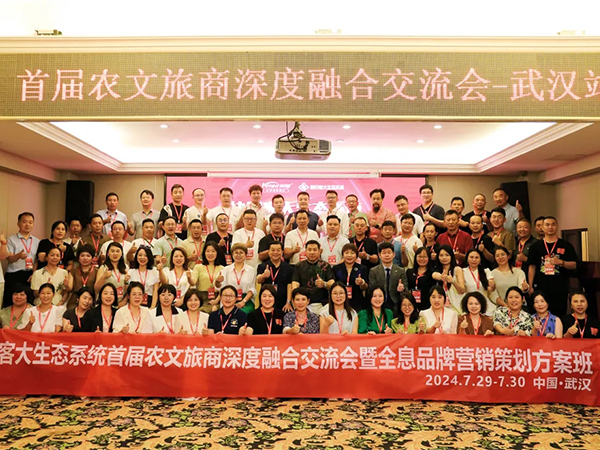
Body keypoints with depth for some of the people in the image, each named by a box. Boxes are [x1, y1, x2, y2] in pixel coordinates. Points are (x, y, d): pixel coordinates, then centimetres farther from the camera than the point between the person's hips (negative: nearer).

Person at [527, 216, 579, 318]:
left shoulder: (566, 246, 6)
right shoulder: (535, 246, 8)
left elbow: (574, 265, 3)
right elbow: (532, 267, 6)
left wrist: (561, 262, -17)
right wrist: (530, 286, 1)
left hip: (560, 289, 0)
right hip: (540, 288, 1)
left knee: (559, 316, 4)